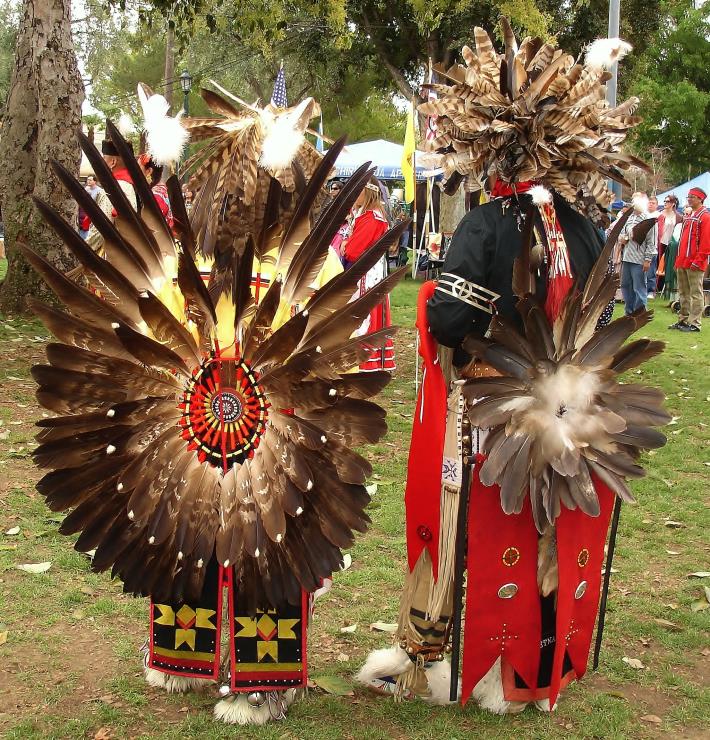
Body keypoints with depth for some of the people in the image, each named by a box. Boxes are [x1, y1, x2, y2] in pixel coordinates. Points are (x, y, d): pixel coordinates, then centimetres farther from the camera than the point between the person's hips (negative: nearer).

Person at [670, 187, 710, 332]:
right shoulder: (688, 216, 18)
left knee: (696, 293, -4)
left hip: (694, 264, -8)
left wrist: (698, 260, -19)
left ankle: (694, 323, -3)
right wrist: (678, 260, 16)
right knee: (683, 293, 12)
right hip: (682, 262, 8)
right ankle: (683, 320, 19)